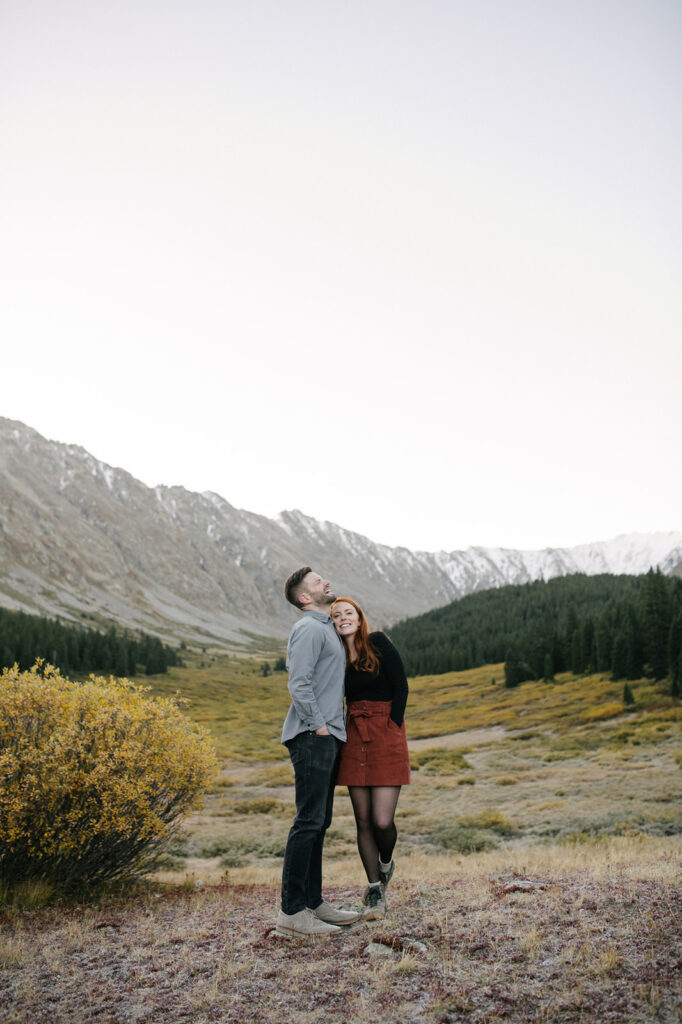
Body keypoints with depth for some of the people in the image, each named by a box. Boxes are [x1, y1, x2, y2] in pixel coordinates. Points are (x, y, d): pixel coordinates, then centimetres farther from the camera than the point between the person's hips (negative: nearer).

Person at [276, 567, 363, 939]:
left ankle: (314, 902, 21)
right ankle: (292, 912, -4)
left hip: (328, 737, 10)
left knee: (319, 822, 13)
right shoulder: (309, 628, -11)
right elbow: (299, 684, -20)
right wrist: (318, 725, -17)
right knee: (309, 821, -9)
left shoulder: (327, 627, 20)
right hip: (313, 737, -10)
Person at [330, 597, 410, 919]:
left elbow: (400, 687, -6)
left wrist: (391, 727, -10)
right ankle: (375, 892, 18)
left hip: (386, 736, -4)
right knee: (363, 820, 5)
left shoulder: (379, 644, -4)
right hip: (354, 739, 4)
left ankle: (386, 864, 24)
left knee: (382, 820, -9)